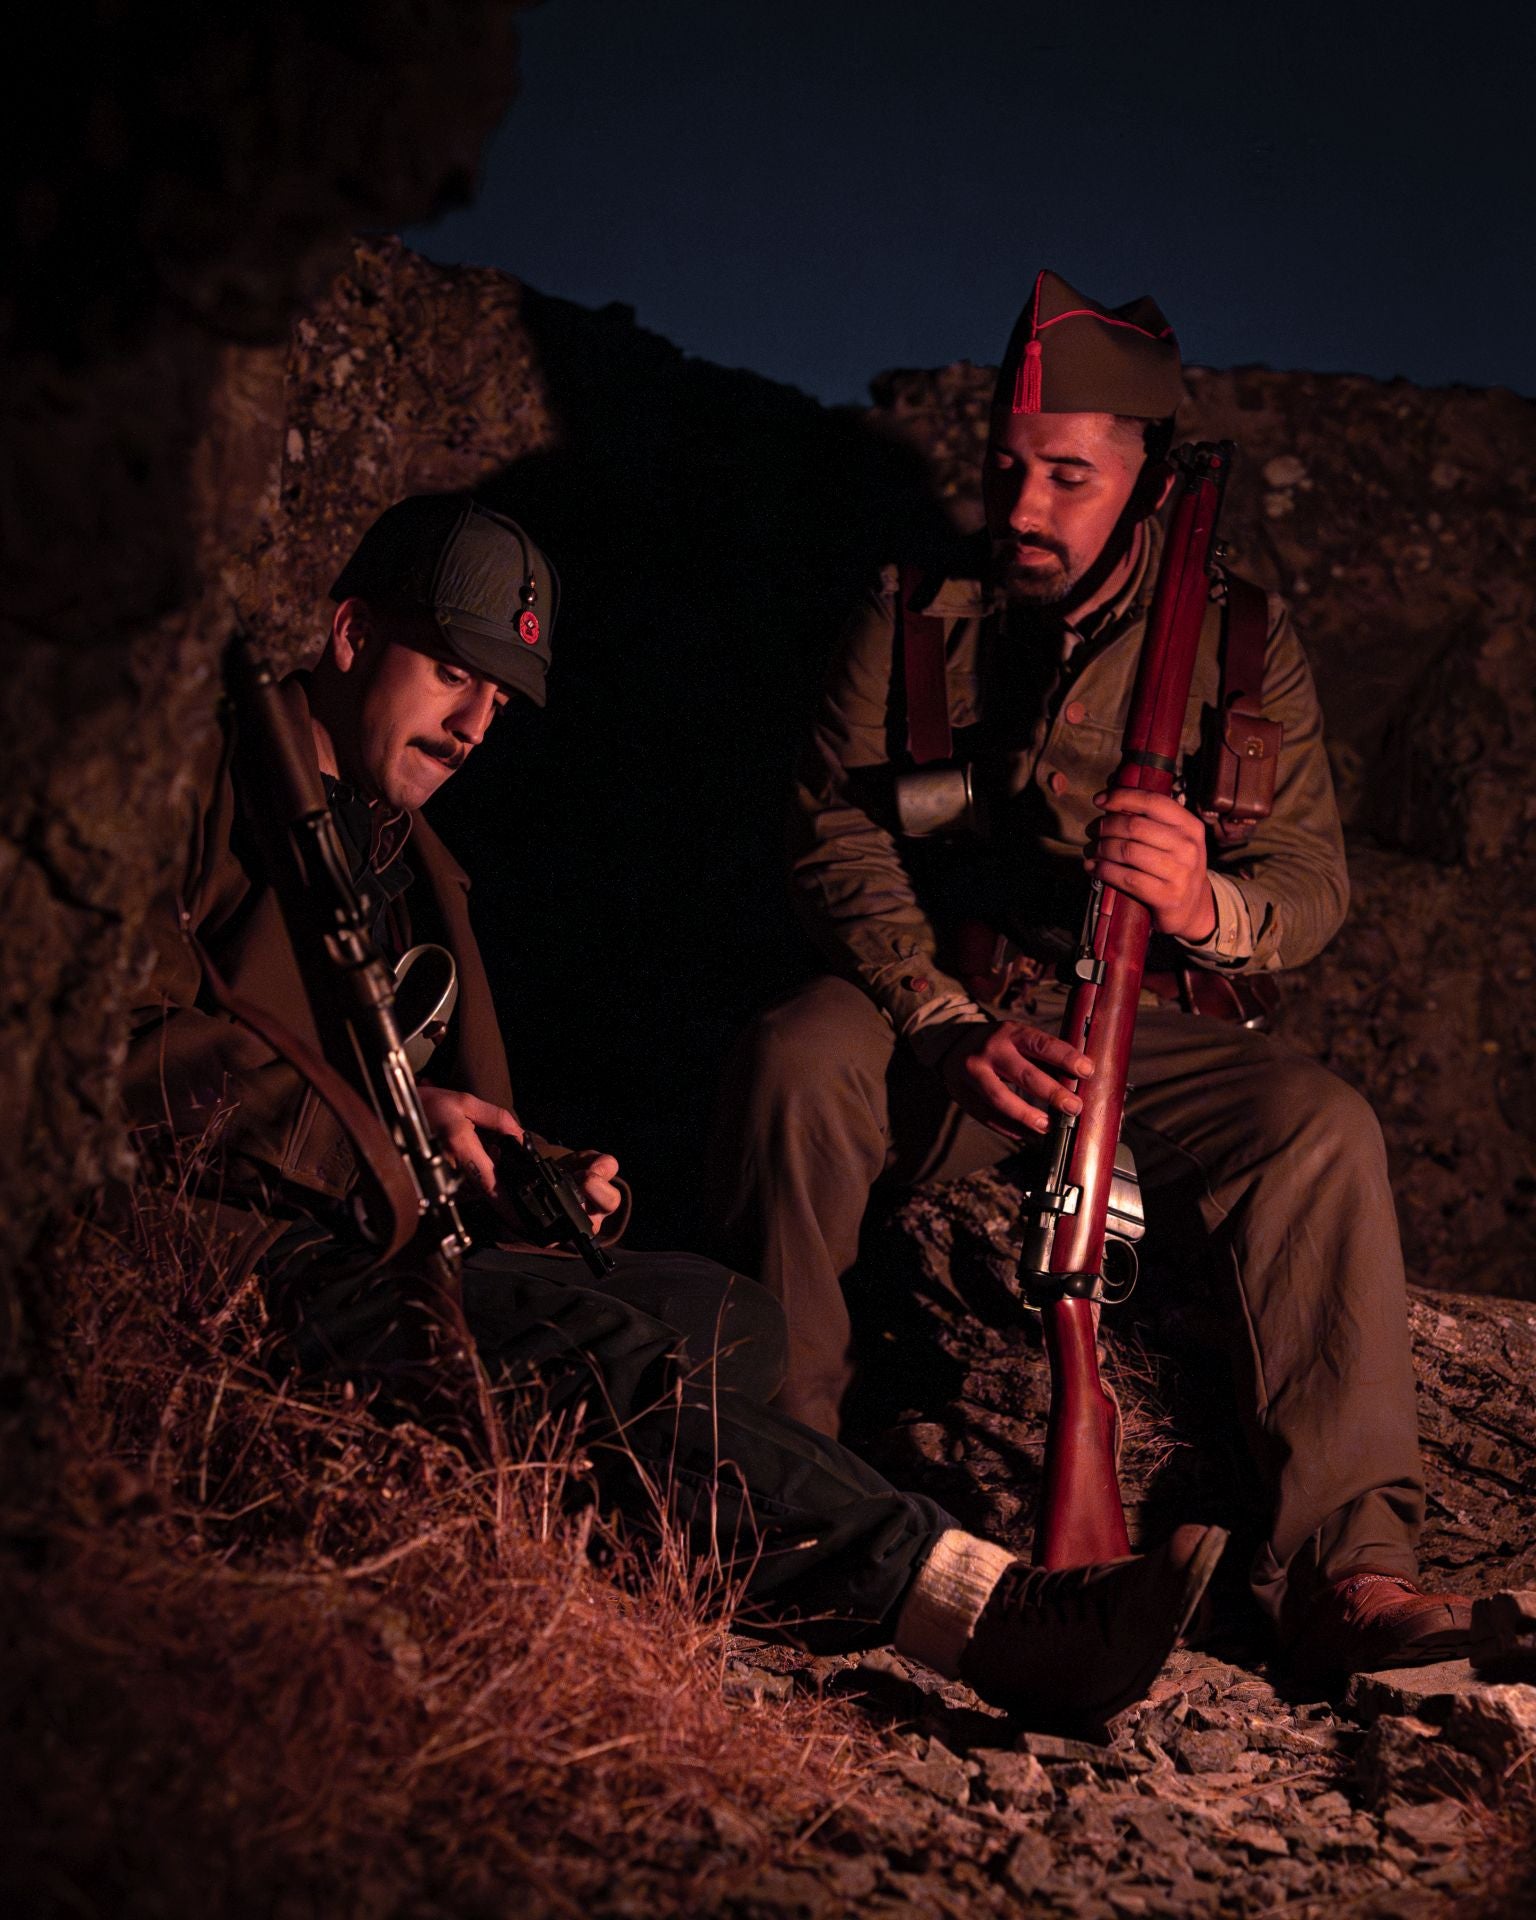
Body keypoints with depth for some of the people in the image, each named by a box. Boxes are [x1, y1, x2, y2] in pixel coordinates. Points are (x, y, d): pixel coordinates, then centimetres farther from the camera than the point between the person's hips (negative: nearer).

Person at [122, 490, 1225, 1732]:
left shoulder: (413, 861, 28)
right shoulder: (215, 784, 1)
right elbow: (132, 1042, -13)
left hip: (382, 1246, 9)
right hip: (235, 1262, -8)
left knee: (725, 1313, -12)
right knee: (575, 1340, -31)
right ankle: (987, 1612, -40)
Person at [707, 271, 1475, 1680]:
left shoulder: (1243, 641, 4)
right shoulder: (915, 616, 4)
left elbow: (1316, 880, -1)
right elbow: (841, 837, -2)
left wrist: (1207, 905, -28)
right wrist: (951, 1027, -19)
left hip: (1149, 1035, 0)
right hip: (938, 1017, 0)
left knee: (1325, 1129, -28)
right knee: (797, 1060, -32)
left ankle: (1344, 1563, -30)